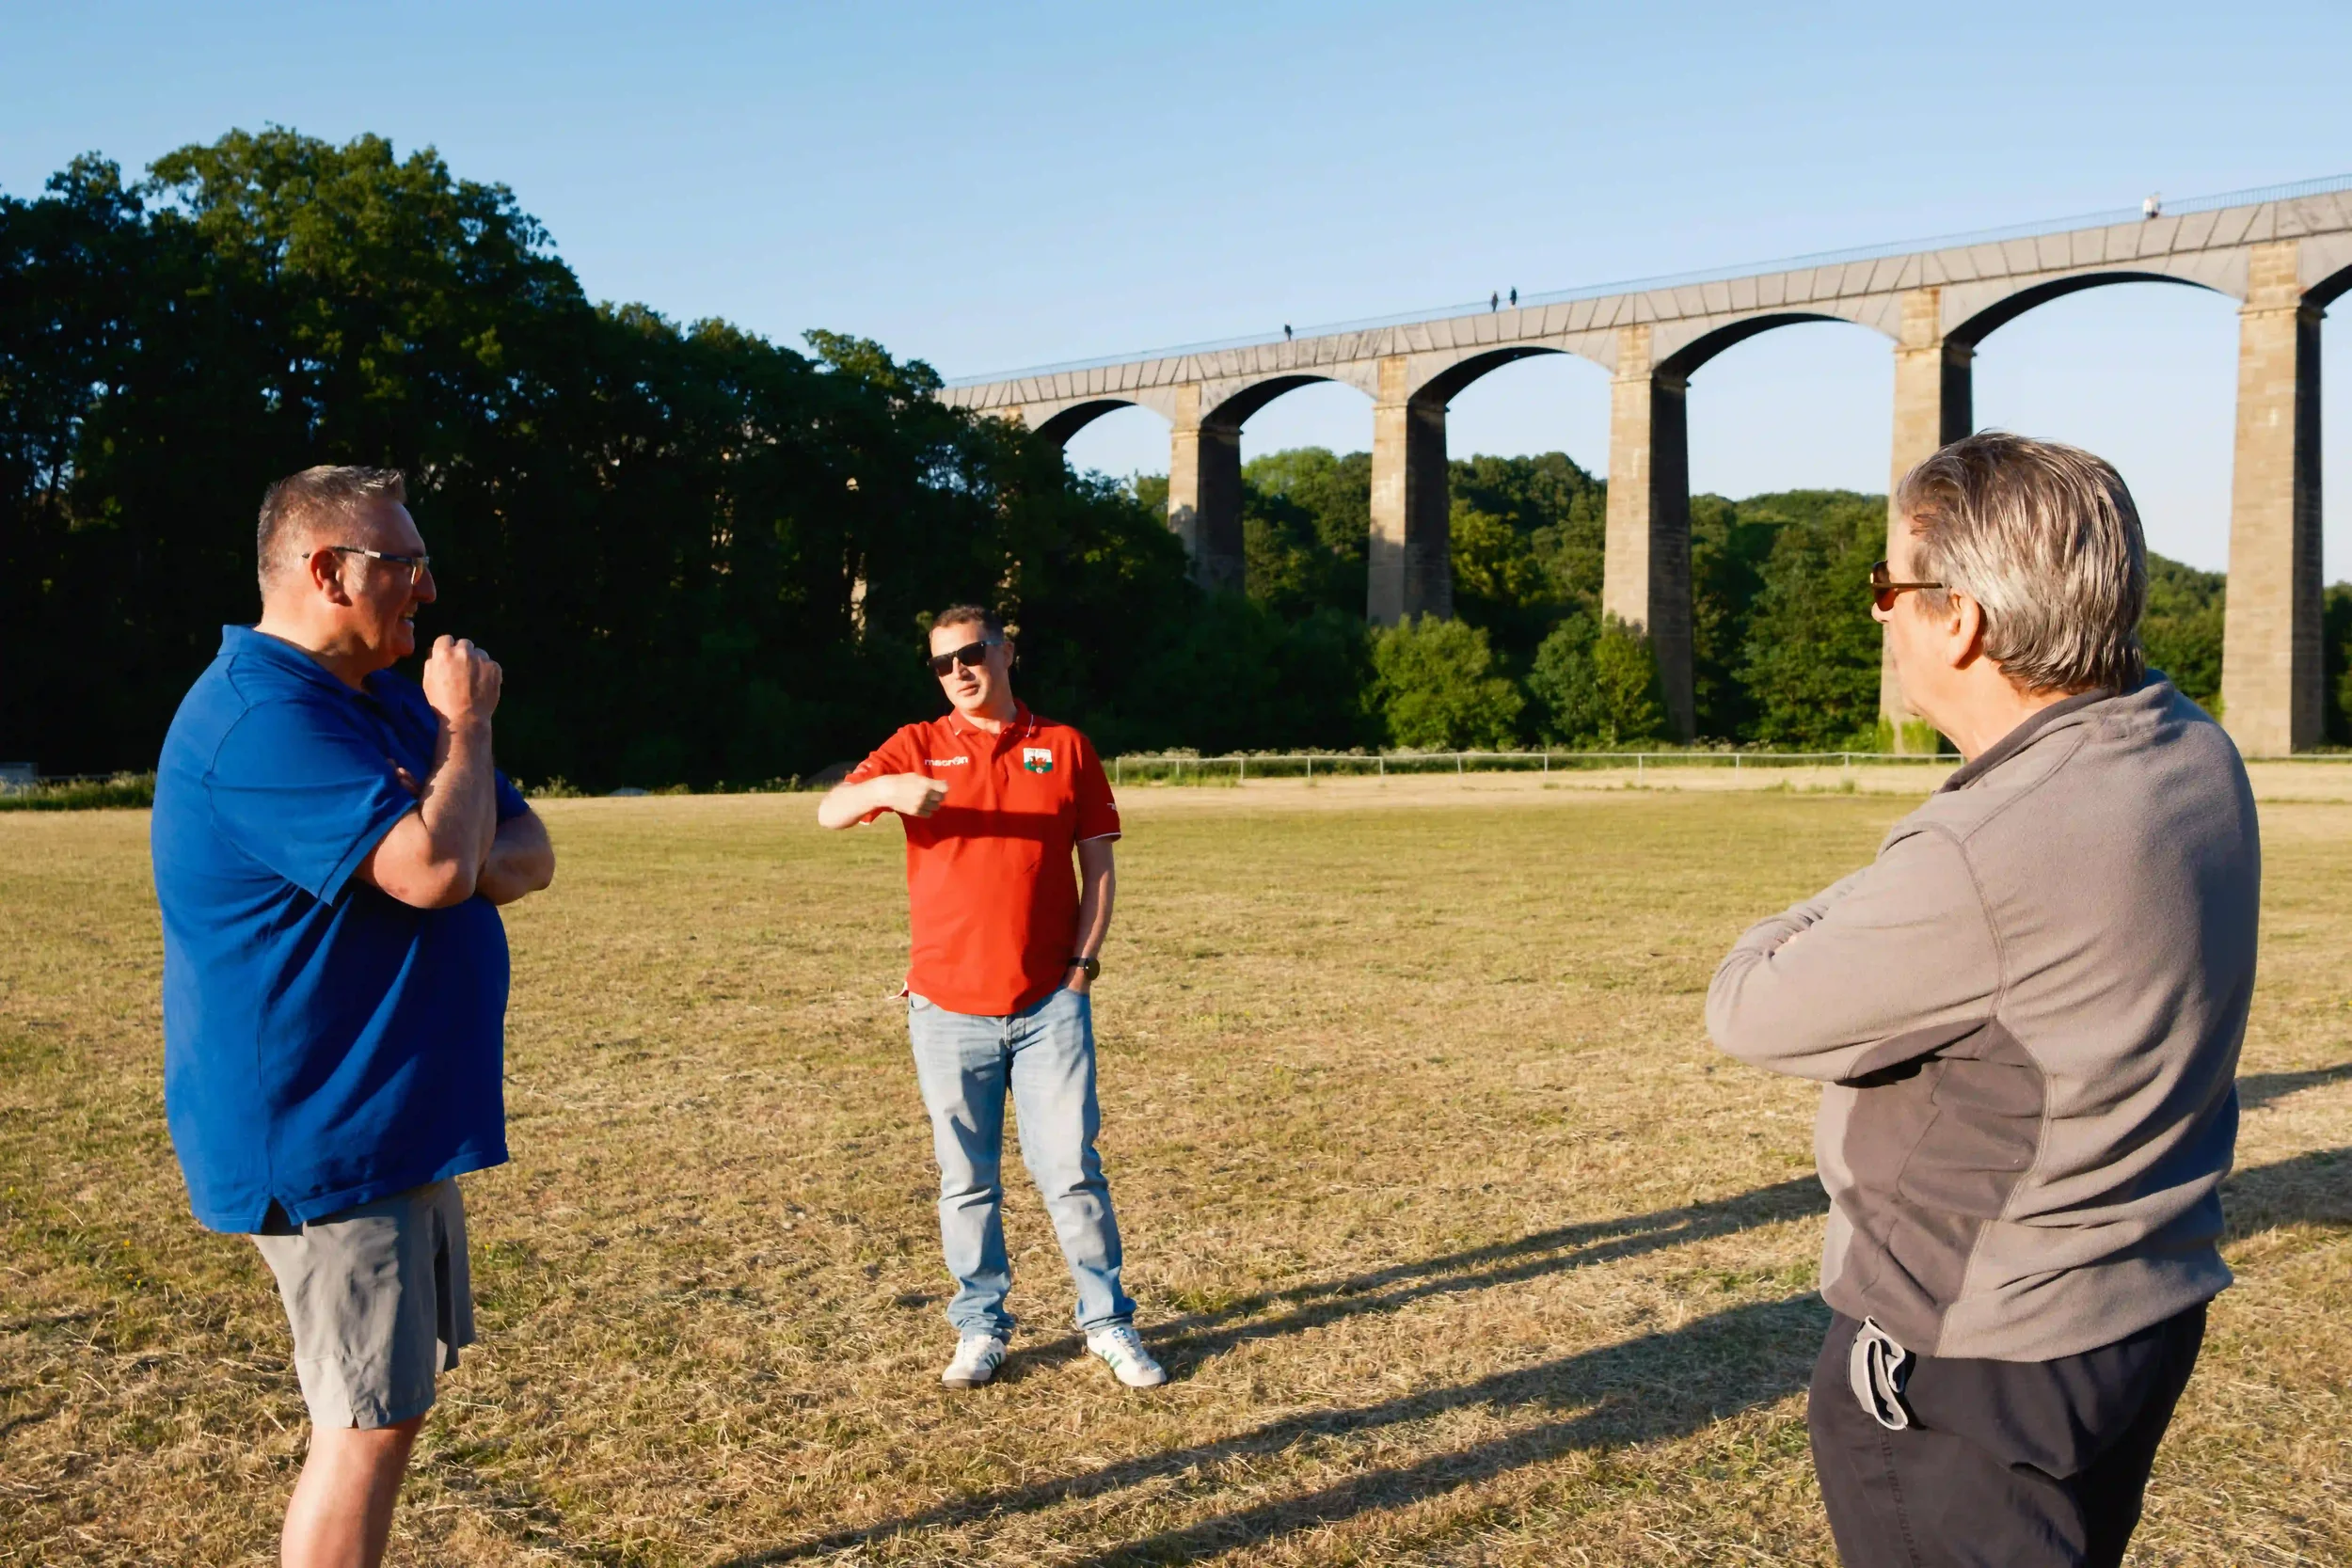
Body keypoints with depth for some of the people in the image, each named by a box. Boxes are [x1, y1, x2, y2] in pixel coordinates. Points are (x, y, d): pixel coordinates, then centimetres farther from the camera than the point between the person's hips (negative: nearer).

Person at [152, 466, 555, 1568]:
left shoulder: (389, 698, 12)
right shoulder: (263, 718, -20)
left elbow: (526, 855, 10)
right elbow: (435, 867, -30)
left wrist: (472, 859, -13)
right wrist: (465, 726, -14)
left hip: (400, 1119, 10)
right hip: (319, 1137, -10)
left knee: (394, 1398, 18)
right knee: (371, 1418, -4)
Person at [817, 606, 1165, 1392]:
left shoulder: (1064, 747, 6)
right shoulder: (917, 747, 5)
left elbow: (1097, 861, 6)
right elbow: (830, 811, -8)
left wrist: (1083, 961, -3)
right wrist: (887, 789, -29)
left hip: (1048, 1004, 0)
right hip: (947, 1007, 1)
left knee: (1073, 1169, 1)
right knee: (966, 1180, 8)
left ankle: (1108, 1322, 15)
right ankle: (981, 1329, 21)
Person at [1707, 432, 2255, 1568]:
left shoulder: (1984, 859, -32)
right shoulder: (2195, 753, -4)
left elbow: (1750, 1012, -18)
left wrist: (1804, 925, -2)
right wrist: (1859, 915, -6)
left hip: (1975, 1368, -9)